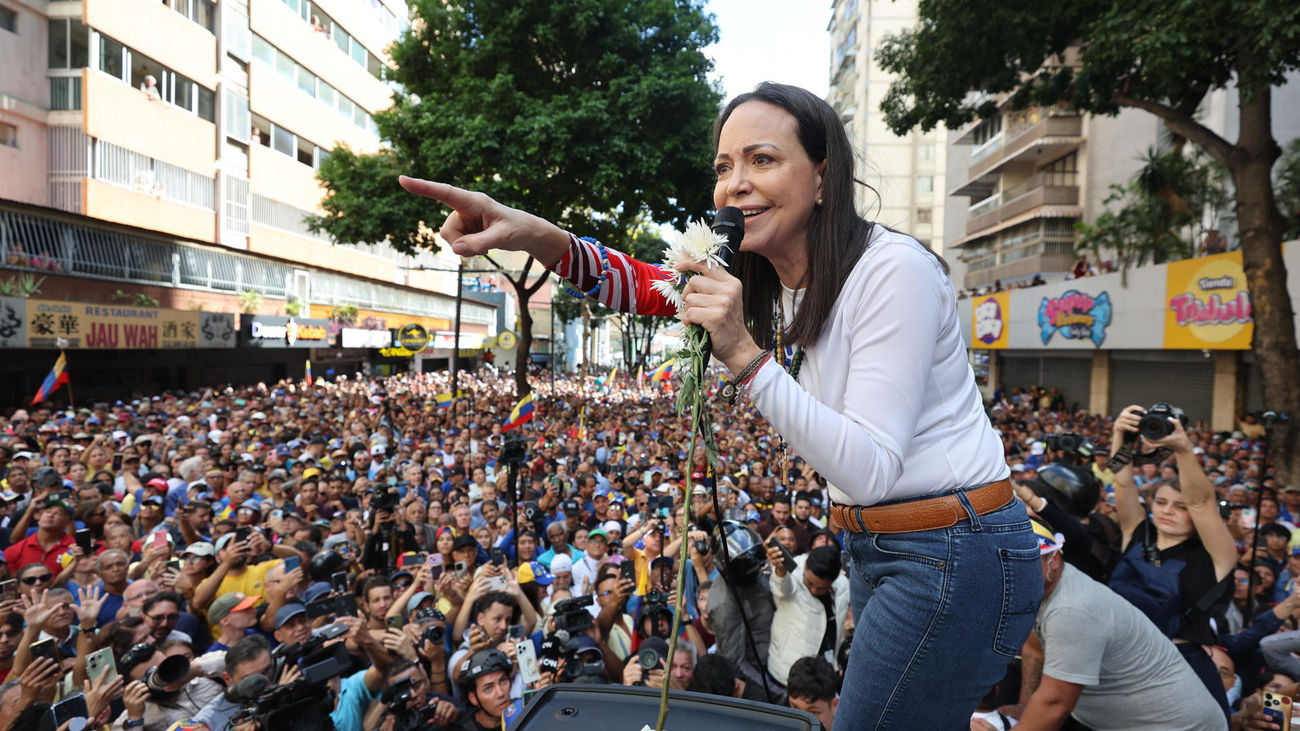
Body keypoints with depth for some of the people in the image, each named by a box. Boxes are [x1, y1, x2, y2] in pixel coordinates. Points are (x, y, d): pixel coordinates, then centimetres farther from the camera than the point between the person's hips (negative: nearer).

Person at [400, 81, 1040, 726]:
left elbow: (870, 471, -25)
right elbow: (643, 286, 0)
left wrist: (743, 355, -32)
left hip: (953, 557, -7)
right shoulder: (775, 280, 3)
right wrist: (535, 235, -17)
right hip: (877, 551, 8)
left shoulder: (893, 271, -22)